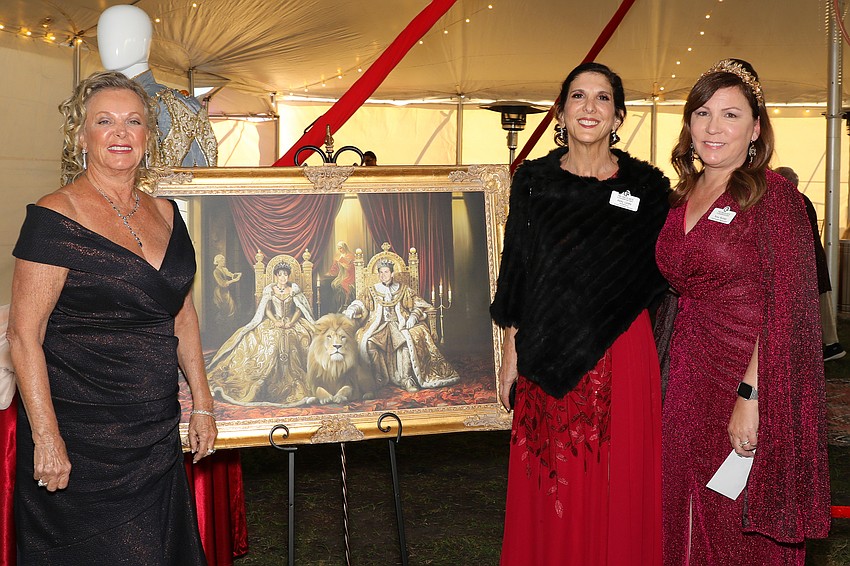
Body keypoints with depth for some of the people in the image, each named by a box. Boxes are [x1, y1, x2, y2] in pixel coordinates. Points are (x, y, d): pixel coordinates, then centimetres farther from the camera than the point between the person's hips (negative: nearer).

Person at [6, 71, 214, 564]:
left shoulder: (165, 213, 8)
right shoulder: (56, 217, -12)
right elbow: (25, 335, -14)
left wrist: (202, 403, 14)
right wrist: (46, 438, -17)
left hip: (157, 431, 6)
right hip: (79, 437, -6)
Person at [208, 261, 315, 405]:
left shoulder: (294, 289, 6)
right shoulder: (269, 289, 4)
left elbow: (299, 309, 5)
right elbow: (267, 310, 2)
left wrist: (291, 323, -12)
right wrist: (276, 322, -15)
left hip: (292, 322, 0)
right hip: (273, 322, 0)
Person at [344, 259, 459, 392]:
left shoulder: (404, 289, 15)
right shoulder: (372, 291, 18)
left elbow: (419, 305, 8)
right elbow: (361, 303, 3)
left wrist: (414, 316, -12)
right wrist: (353, 309, -20)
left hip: (400, 324, -1)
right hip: (379, 326, 1)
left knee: (406, 340, -35)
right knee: (366, 341, -31)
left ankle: (405, 378, -30)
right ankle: (378, 377, -24)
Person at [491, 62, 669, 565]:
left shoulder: (647, 186, 1)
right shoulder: (534, 180, 4)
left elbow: (658, 277, 7)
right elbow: (516, 275, 6)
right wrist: (511, 355, 3)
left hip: (621, 355, -1)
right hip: (548, 358, 1)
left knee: (617, 493, 6)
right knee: (549, 495, 9)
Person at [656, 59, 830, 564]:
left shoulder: (773, 194, -10)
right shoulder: (683, 197, 11)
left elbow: (786, 308, -16)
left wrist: (750, 396, -23)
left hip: (749, 388, -6)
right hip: (689, 385, 6)